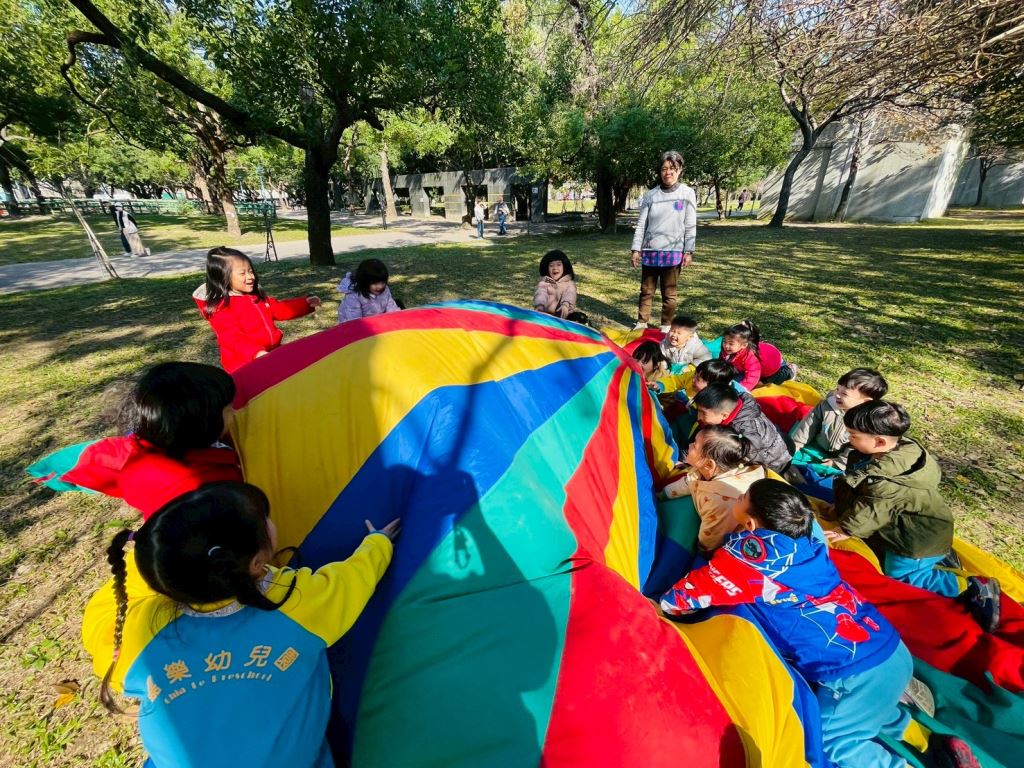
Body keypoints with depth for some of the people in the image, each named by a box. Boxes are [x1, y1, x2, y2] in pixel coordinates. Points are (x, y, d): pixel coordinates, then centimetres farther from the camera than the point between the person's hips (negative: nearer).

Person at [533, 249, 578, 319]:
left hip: (564, 315, 0)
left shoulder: (569, 283, 8)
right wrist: (540, 306, -37)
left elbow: (569, 295, -13)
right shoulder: (543, 283, 8)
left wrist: (565, 305, -37)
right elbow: (540, 295, -13)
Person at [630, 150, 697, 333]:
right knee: (646, 290, 8)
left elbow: (690, 226, 0)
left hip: (673, 252, -1)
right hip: (650, 251, 2)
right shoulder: (651, 195, 4)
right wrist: (635, 249, -1)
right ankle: (641, 323, 18)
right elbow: (641, 224, 5)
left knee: (669, 293, 5)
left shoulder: (687, 194, 2)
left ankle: (666, 327, 16)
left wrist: (688, 252, -5)